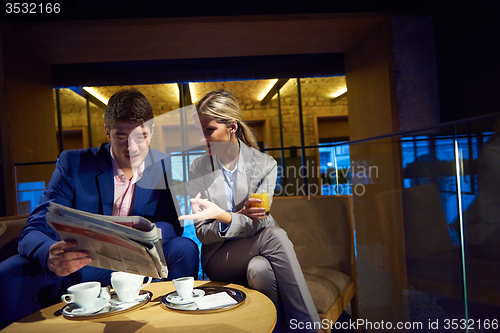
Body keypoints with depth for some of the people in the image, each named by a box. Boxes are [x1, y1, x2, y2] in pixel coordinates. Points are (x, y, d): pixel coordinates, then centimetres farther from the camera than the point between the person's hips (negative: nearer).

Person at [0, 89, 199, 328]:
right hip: (76, 267, 0)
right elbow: (34, 231, -11)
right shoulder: (73, 164, -6)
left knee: (185, 248, -26)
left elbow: (173, 224, -5)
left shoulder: (164, 167, -1)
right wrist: (50, 257, -37)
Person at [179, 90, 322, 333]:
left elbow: (258, 223, -10)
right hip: (219, 257, -1)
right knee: (276, 236, -31)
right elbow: (203, 233, -3)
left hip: (254, 252, 1)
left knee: (260, 269, -36)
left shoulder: (265, 164, -2)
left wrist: (221, 215, -31)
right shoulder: (197, 170, 0)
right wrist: (240, 216, -24)